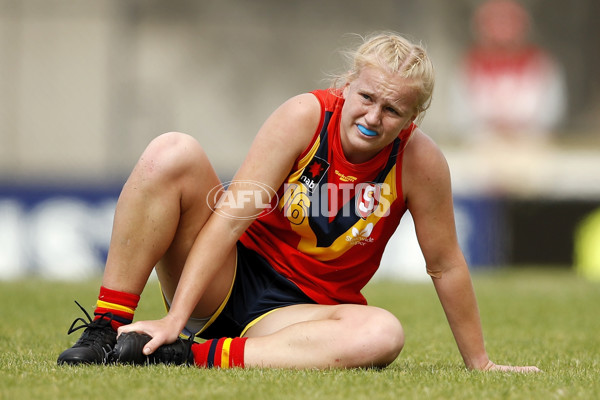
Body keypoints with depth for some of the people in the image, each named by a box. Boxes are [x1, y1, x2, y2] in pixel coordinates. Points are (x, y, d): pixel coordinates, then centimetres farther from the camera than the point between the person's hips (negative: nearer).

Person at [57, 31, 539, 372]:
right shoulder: (305, 117, -14)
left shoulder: (421, 162, -12)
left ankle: (195, 357, -37)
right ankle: (108, 327, -21)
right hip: (222, 284, -1)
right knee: (172, 153, -24)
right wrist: (175, 316, -26)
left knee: (384, 334, -34)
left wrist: (480, 364, 7)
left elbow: (446, 266, 1)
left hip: (296, 311, 1)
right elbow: (231, 217, -19)